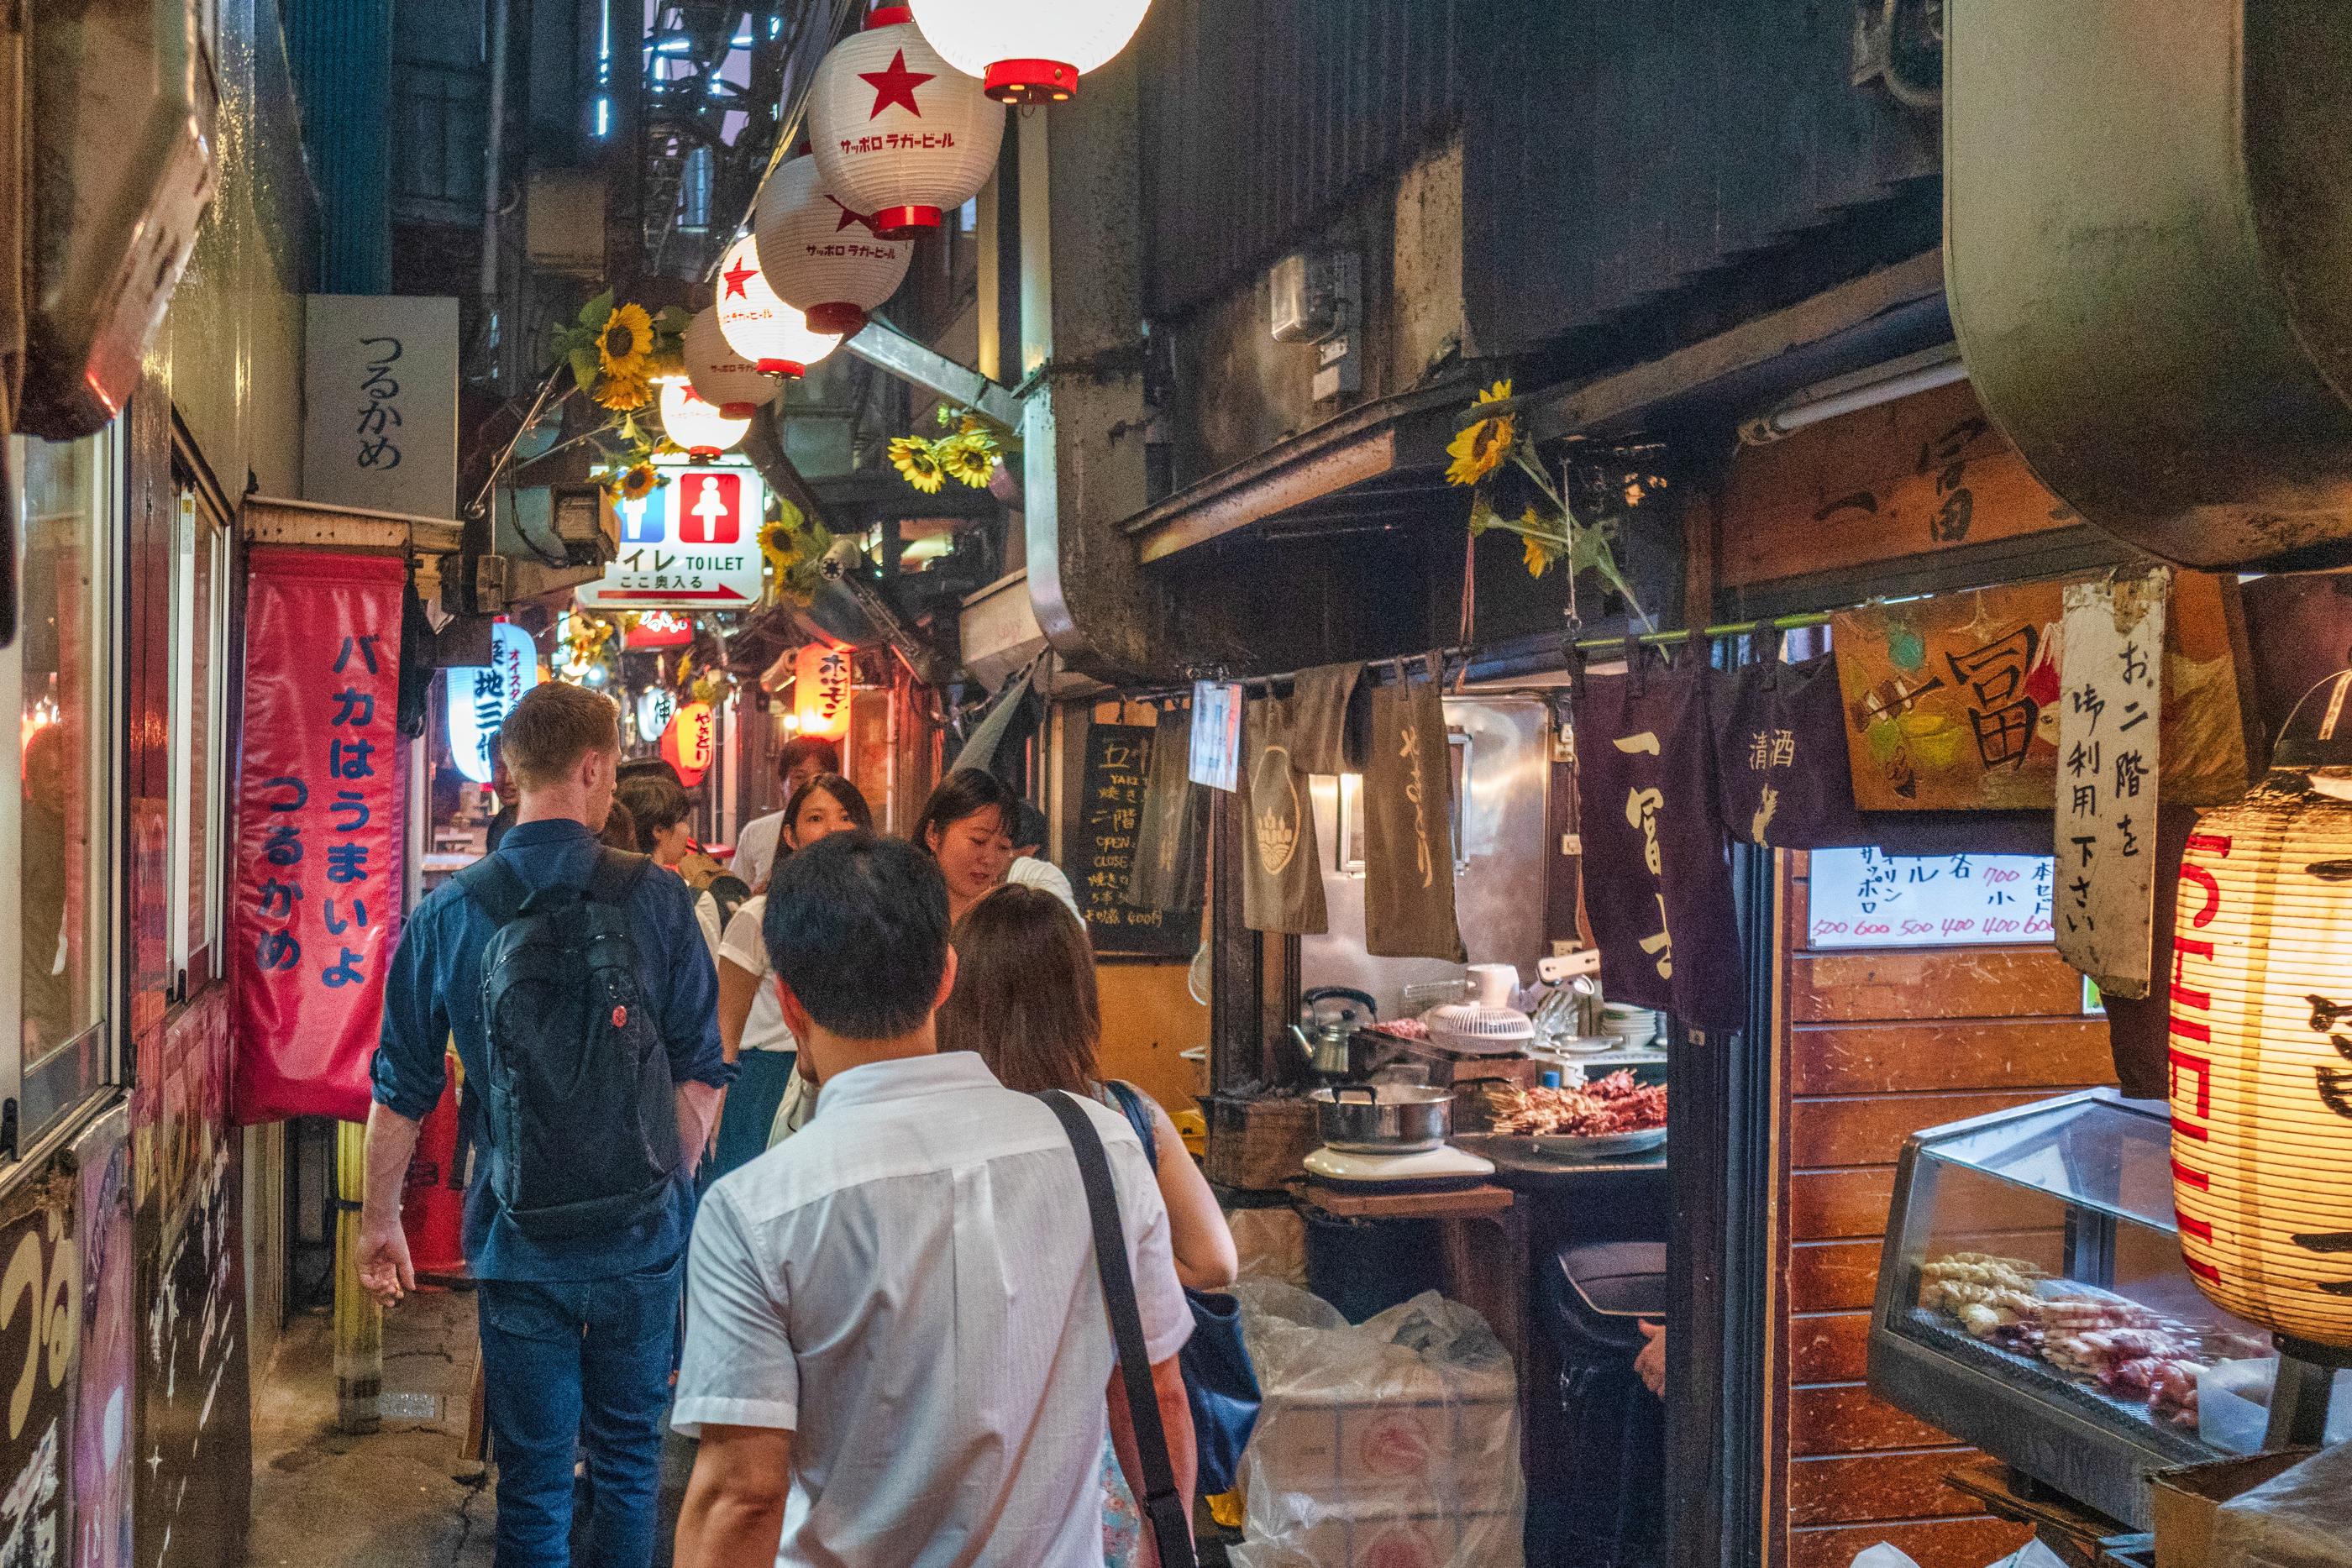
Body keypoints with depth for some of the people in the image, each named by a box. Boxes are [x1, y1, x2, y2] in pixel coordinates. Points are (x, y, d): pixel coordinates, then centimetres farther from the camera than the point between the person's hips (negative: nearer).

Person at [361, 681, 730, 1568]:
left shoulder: (447, 915, -4)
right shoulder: (656, 902, -7)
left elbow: (401, 1090, 1)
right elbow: (701, 1075, -5)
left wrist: (379, 1220, 12)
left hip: (517, 1238, 1)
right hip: (641, 1234, 0)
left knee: (532, 1480, 11)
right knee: (629, 1461, 16)